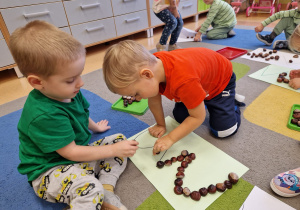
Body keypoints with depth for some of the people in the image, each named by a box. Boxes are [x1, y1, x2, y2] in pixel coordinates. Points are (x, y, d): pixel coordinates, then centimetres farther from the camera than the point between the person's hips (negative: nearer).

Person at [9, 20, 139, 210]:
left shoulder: (70, 93, -4)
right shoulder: (43, 115, -30)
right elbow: (71, 152, -25)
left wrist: (95, 126, 32)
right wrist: (113, 150, -21)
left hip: (79, 153, 10)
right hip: (50, 170, -9)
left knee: (119, 139, 2)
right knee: (89, 189, -40)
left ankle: (107, 190, -10)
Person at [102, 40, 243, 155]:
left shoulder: (184, 80, -48)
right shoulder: (153, 65, -25)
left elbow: (198, 117, -34)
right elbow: (154, 100, -8)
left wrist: (170, 139, -31)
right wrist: (161, 125, -4)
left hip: (221, 80, -5)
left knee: (224, 131, -10)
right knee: (180, 117, 2)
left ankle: (231, 101, 17)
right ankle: (203, 101, 26)